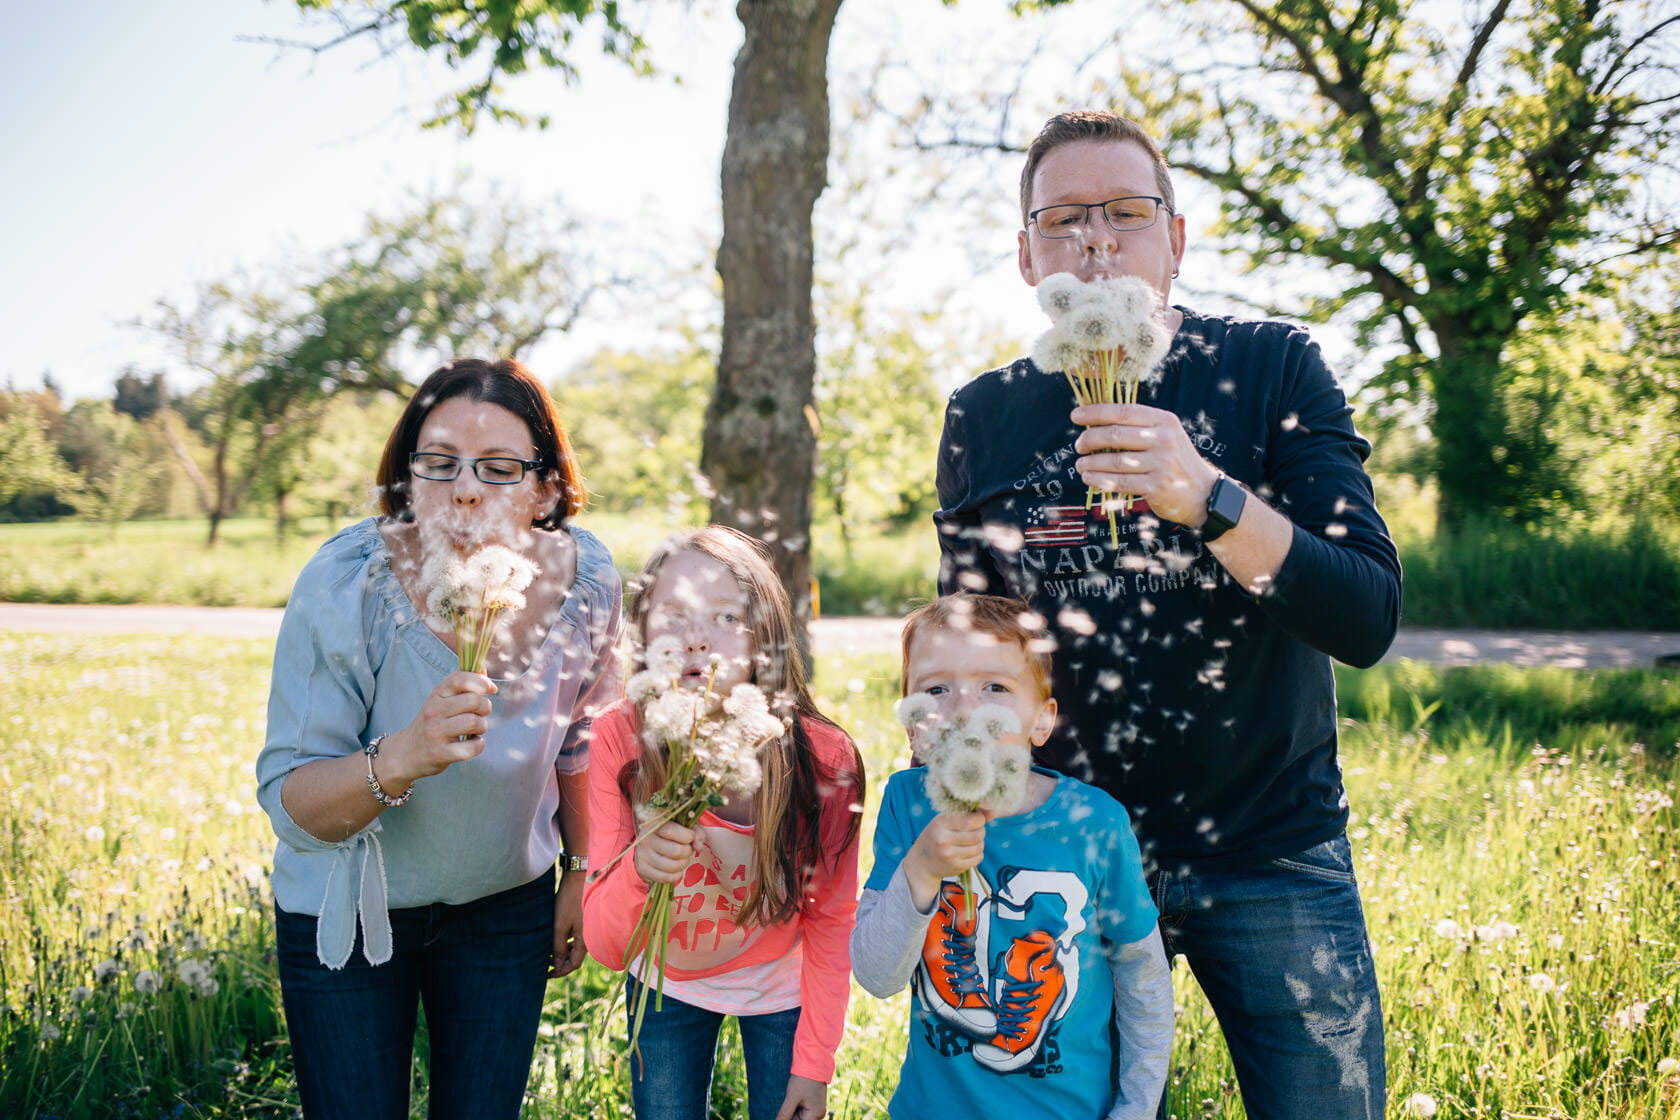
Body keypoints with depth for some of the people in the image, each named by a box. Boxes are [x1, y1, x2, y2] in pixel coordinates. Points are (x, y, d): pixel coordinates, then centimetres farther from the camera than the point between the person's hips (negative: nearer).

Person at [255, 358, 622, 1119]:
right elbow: (287, 802, -25)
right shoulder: (345, 587, -26)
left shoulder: (582, 582, -16)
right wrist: (400, 758, -44)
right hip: (346, 910, -2)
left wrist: (582, 870, 12)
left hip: (506, 905, 3)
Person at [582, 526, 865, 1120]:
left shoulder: (826, 759, -29)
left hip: (780, 987, 0)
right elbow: (606, 948, -26)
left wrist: (814, 1061, -8)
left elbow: (830, 917, -11)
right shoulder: (618, 740, -28)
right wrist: (638, 872, -47)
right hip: (667, 983, 1)